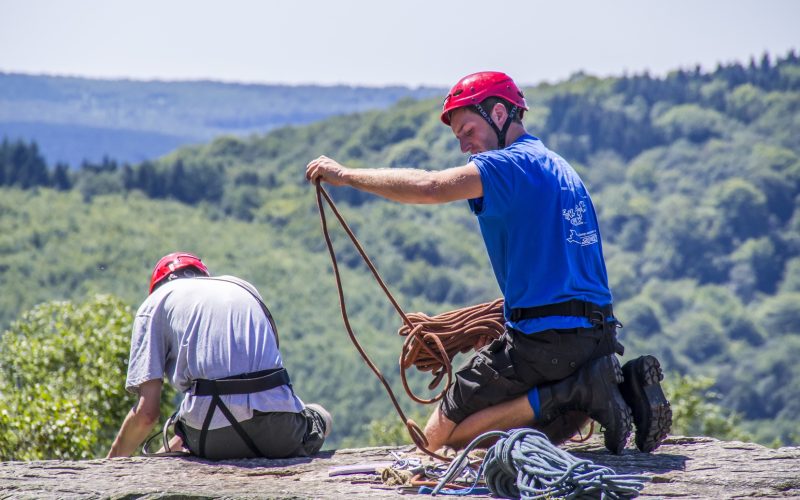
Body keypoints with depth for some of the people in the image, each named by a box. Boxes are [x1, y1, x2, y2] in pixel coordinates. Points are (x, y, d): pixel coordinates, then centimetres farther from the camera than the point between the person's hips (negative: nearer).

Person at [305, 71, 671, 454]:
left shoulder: (511, 165, -8)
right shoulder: (559, 168, 21)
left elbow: (427, 187, -22)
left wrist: (345, 175, -11)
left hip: (543, 341, -9)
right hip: (597, 336, 9)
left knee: (438, 437, 0)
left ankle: (570, 393, -13)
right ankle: (624, 386, 3)